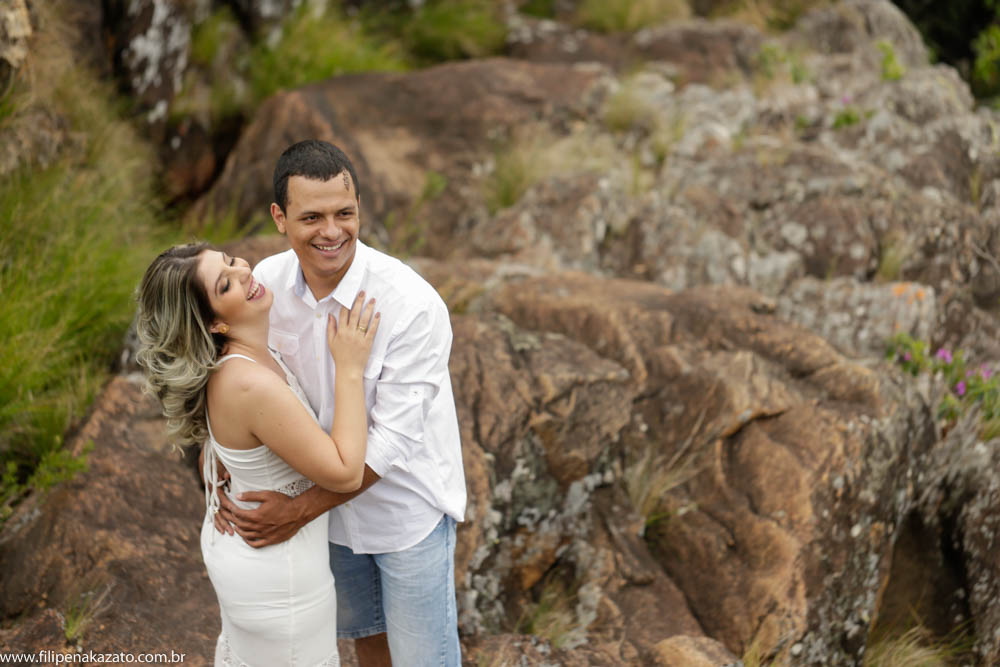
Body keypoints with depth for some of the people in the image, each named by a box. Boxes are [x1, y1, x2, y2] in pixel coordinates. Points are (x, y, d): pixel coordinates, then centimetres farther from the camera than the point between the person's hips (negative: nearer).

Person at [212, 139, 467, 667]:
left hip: (408, 506, -5)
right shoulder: (267, 282, -14)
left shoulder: (413, 305, -30)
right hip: (333, 495, 5)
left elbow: (392, 440, -28)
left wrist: (301, 510, -27)